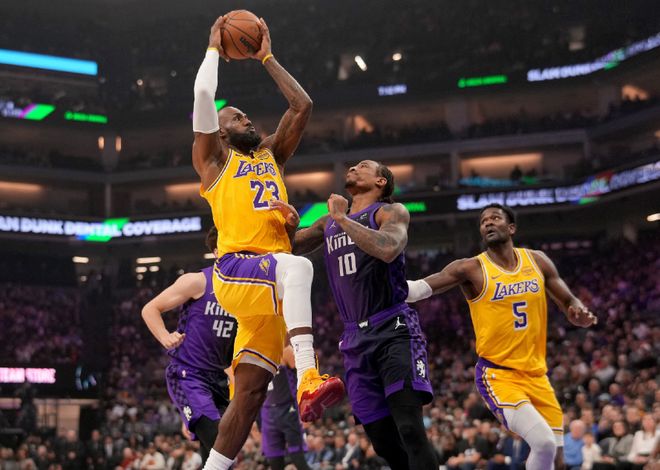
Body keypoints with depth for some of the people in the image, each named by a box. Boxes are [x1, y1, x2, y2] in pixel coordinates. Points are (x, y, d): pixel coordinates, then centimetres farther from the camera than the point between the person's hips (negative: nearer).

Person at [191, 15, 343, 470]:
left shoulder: (272, 154, 28)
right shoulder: (214, 159, 13)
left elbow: (303, 105, 21)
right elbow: (204, 97, -1)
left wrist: (267, 57, 24)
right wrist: (214, 49, 12)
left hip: (267, 280, 6)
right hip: (235, 270, -6)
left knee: (250, 390, -2)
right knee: (296, 266, -38)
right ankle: (308, 379, -49)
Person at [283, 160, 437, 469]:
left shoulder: (390, 212, -1)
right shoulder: (329, 222, 19)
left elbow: (388, 250, -22)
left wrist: (343, 219, -15)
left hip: (394, 330, -6)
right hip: (355, 338, 6)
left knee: (410, 429, -19)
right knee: (383, 440, 5)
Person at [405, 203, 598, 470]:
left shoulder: (537, 261, 6)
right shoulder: (471, 269, -8)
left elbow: (570, 303, 13)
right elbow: (419, 289, -18)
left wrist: (581, 314, -11)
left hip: (536, 375, 5)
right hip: (497, 374, -5)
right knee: (544, 443, -25)